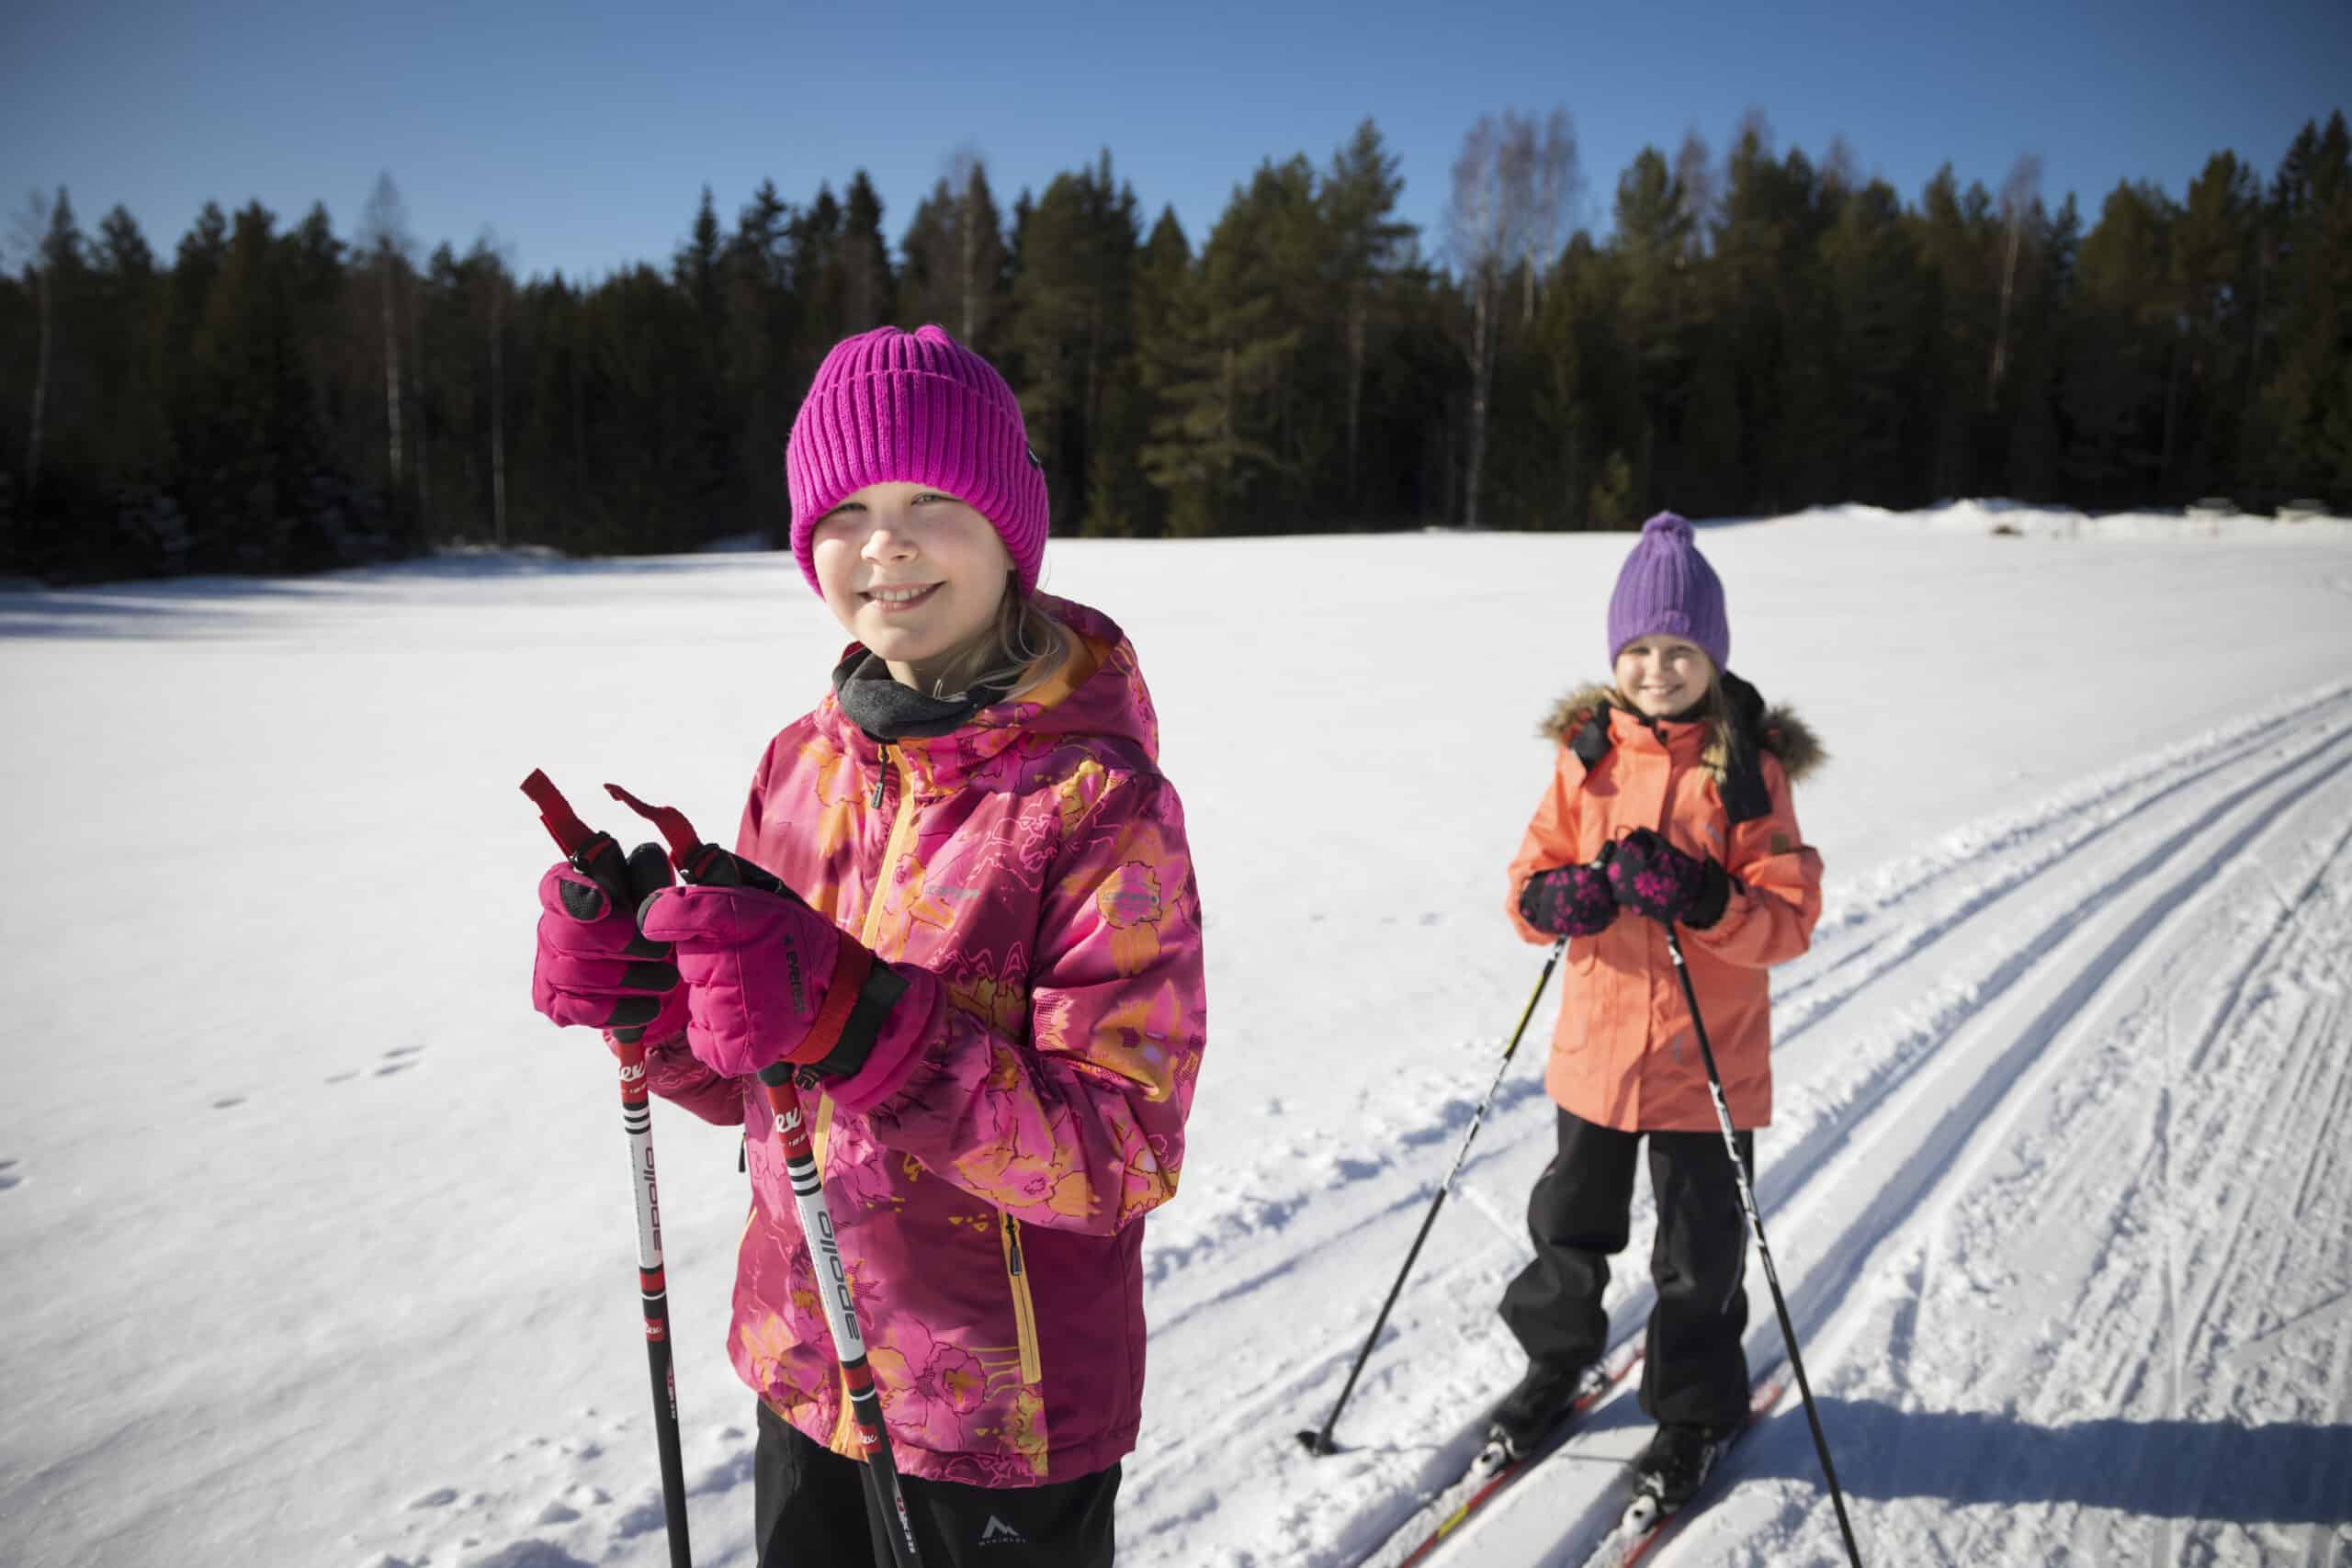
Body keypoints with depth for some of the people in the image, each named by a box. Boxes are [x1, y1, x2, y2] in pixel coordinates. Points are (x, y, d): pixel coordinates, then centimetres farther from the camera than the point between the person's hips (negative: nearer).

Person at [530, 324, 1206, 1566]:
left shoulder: (1102, 801, -20)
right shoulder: (804, 764, -2)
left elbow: (1118, 1158, -24)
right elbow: (757, 1089, 7)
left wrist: (858, 1020, -34)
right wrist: (638, 991, -13)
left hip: (1005, 1417, -5)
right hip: (801, 1370, 5)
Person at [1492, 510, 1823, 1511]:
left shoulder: (1751, 765, -10)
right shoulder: (1587, 752, -2)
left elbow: (1791, 920, -12)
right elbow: (1532, 874, 2)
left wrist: (1701, 897, -29)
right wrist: (1556, 899, -21)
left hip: (1708, 1054, -3)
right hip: (1596, 1041, 3)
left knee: (1698, 1249, 11)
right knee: (1571, 1219, 19)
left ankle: (1693, 1414, 34)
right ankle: (1556, 1359, 45)